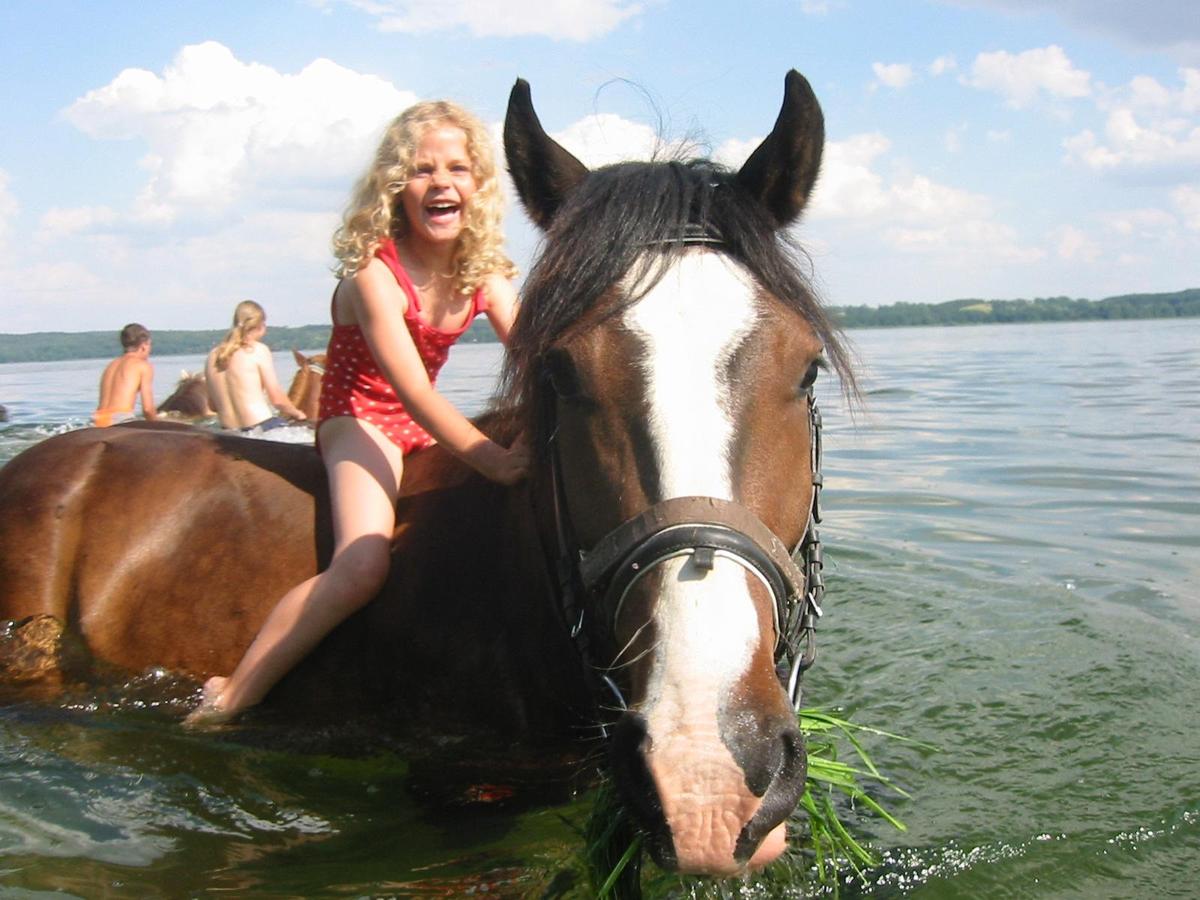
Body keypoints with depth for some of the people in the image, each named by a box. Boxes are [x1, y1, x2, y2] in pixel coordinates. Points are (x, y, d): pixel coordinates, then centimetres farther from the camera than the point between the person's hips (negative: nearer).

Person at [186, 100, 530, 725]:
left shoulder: (483, 270, -3)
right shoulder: (373, 270, -22)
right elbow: (413, 391, -29)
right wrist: (494, 460, -38)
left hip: (429, 426, 7)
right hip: (362, 421, -7)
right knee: (364, 563, -30)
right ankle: (231, 697, -18)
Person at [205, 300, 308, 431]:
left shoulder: (213, 354, 10)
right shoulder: (258, 350, -5)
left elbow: (212, 404, 15)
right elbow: (277, 399, -6)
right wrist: (296, 413, 12)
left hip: (229, 432, 6)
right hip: (260, 428, -6)